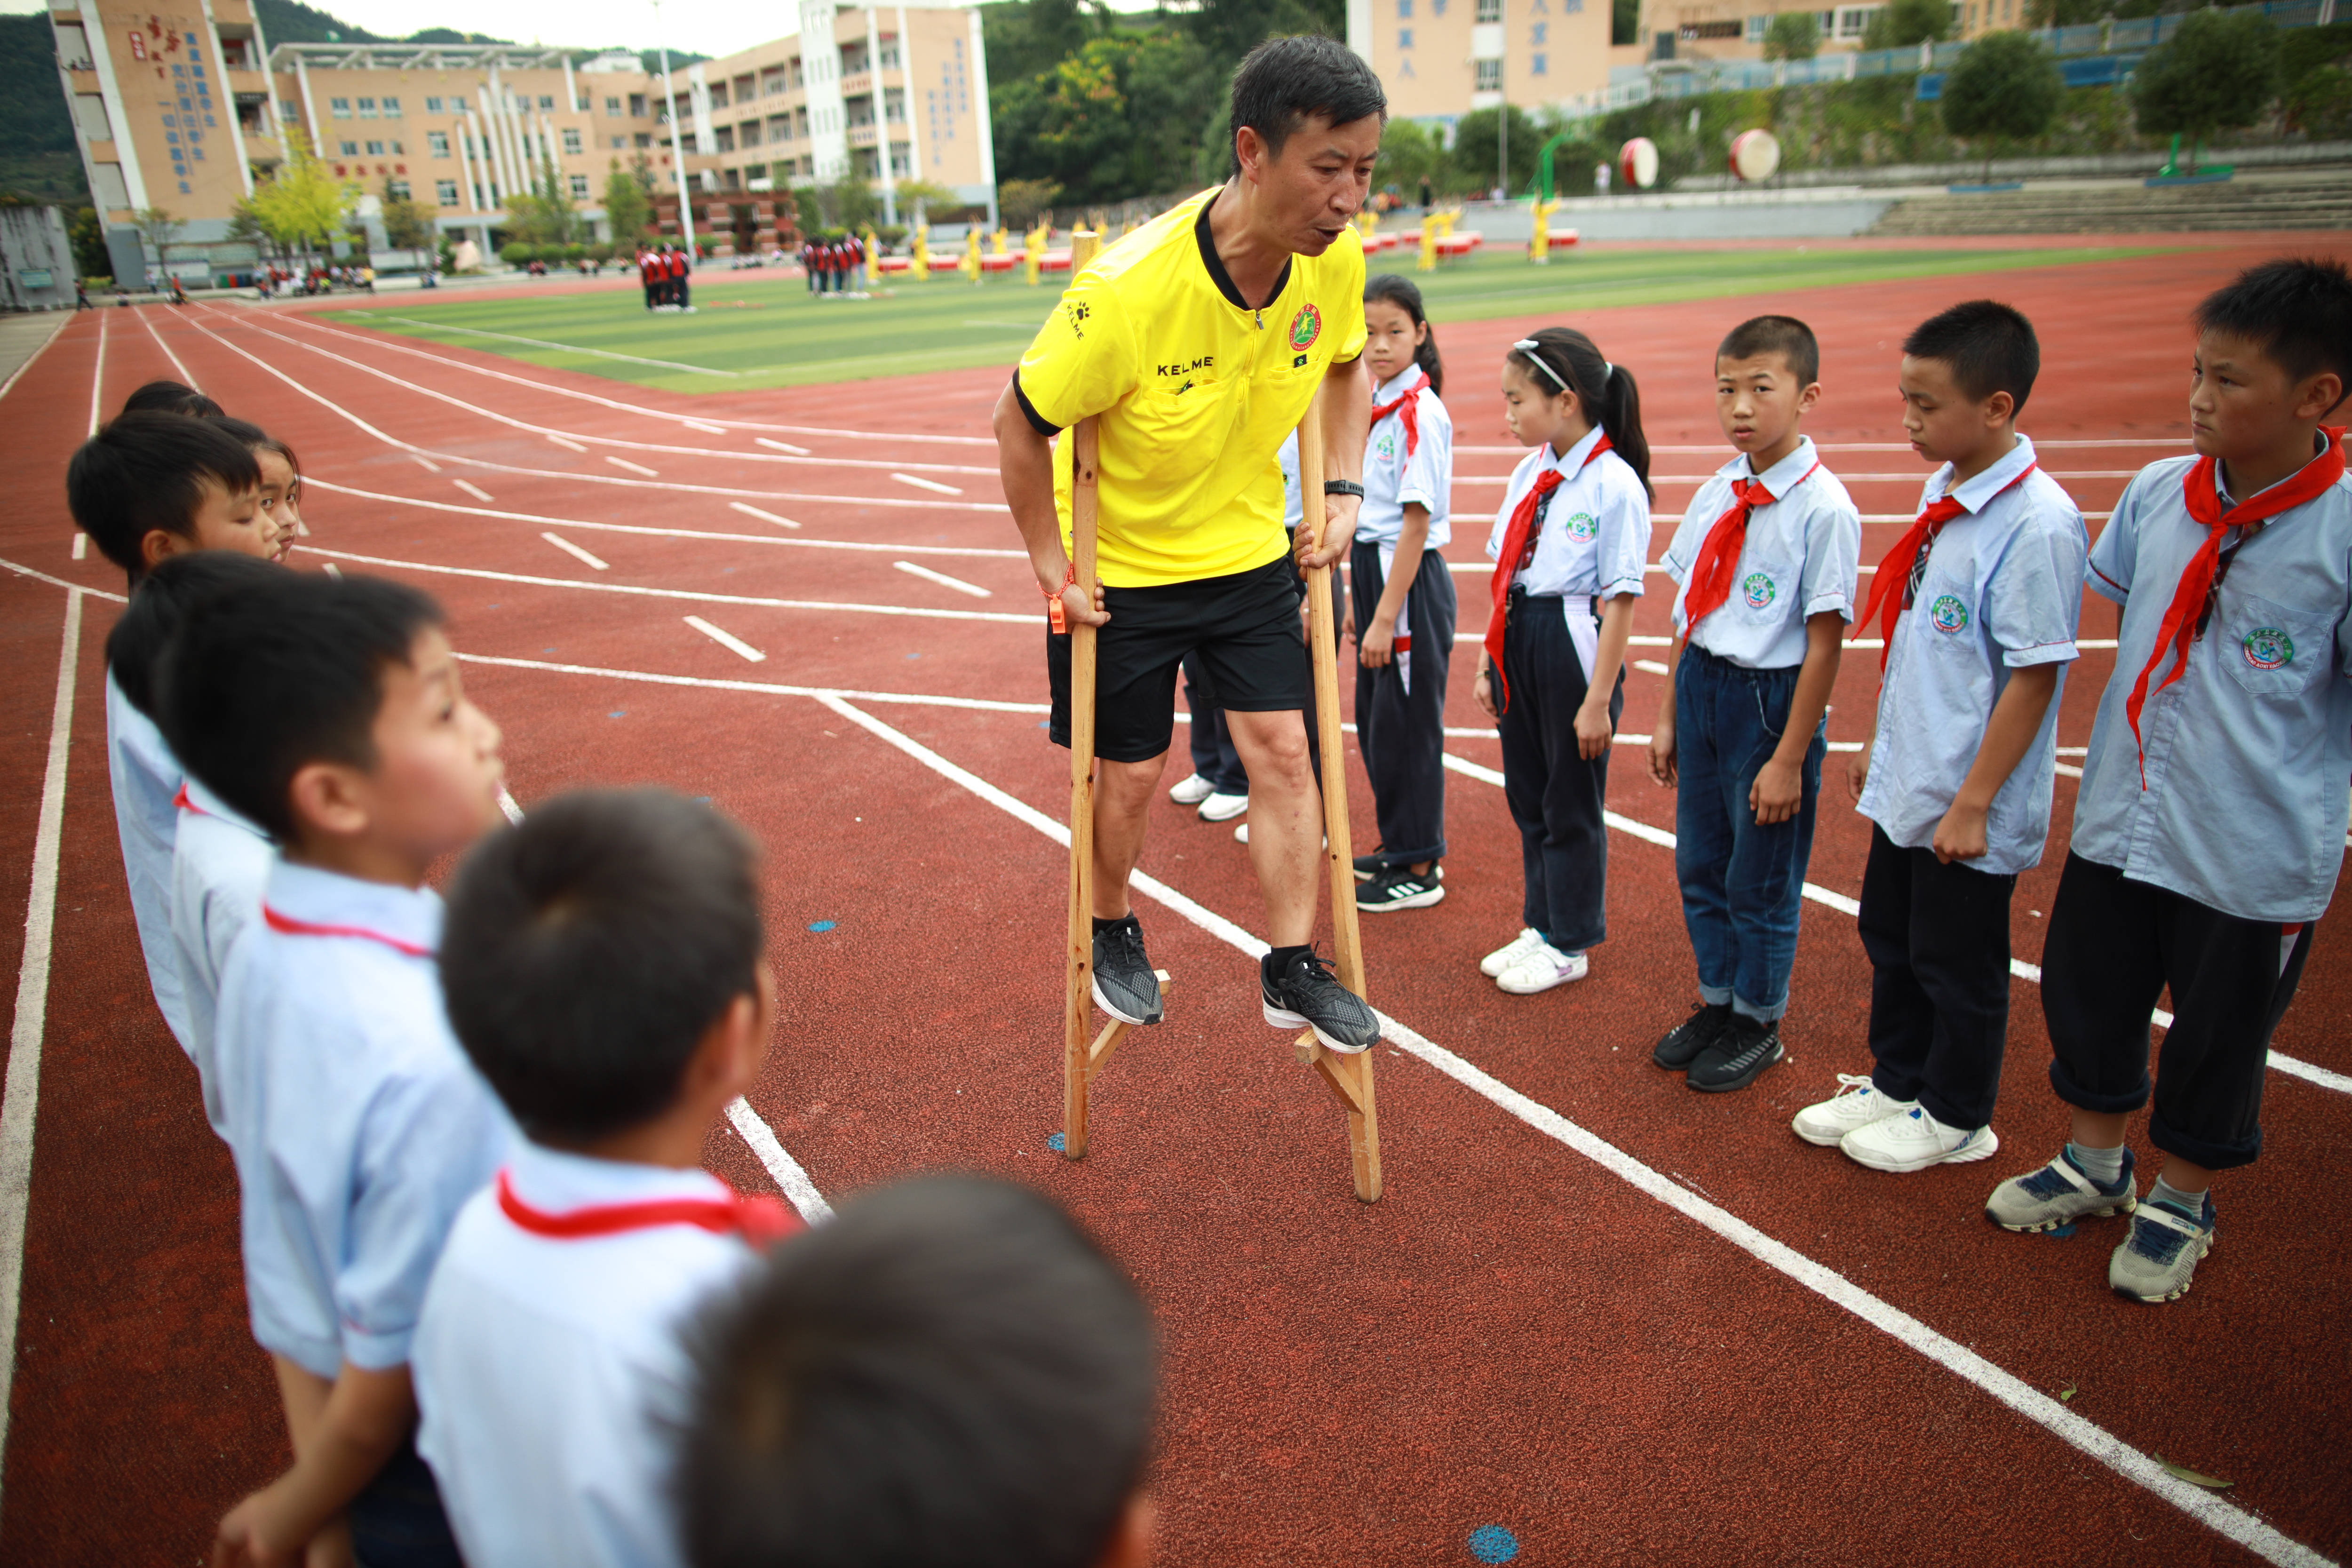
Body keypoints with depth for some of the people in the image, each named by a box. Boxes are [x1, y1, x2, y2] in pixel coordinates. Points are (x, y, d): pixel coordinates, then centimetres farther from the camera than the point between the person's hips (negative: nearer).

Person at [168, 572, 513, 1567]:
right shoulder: (430, 1056, -35)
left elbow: (279, 1241, 0)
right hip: (449, 1477, -6)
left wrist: (308, 1487, 10)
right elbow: (389, 1373, -24)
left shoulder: (262, 950, -10)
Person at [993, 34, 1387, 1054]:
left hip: (1250, 552, 4)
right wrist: (1051, 568, -14)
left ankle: (1291, 970, 16)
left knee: (1283, 751, 1)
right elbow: (1020, 425, -18)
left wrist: (1342, 488, -1)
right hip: (1120, 569, -4)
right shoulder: (1128, 291, -32)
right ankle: (1113, 937, 37)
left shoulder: (1337, 260, -15)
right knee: (1131, 776, 8)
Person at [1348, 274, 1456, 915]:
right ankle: (1399, 844, 31)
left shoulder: (1421, 411, -15)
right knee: (1374, 717, 16)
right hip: (1374, 570, 9)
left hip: (1412, 583, -9)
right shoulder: (1378, 405, 11)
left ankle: (1419, 869, 12)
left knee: (1406, 722, 0)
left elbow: (1416, 522, -19)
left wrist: (1386, 617, -21)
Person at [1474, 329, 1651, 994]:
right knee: (1527, 793, 17)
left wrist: (1598, 699, -16)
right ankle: (1540, 925, 34)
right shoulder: (1529, 473, 7)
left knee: (1572, 803, 7)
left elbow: (1620, 601, -16)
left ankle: (1569, 945, 24)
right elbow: (1506, 577, 11)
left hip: (1574, 648, -7)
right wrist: (1487, 663, 10)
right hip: (1518, 643, 7)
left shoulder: (1614, 485, -15)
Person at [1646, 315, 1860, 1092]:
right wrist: (1669, 714, 11)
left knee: (1761, 878, 8)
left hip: (1771, 699, -6)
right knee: (1699, 863, 17)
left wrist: (1790, 758, -15)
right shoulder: (1716, 493, 4)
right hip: (1701, 686, 6)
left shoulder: (1823, 507, -15)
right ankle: (1716, 1000, 37)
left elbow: (1823, 643, -15)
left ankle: (1757, 1022, 30)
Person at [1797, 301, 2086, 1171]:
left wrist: (1972, 804, -19)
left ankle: (1956, 1117, 31)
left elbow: (2033, 675, -21)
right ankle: (1896, 1082, 41)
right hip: (1906, 783, 8)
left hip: (1968, 806, -8)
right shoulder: (1943, 493, 4)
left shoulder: (2036, 524, -22)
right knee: (1891, 940, 21)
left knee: (1957, 962, 10)